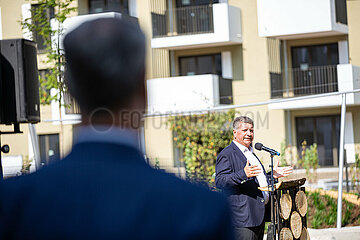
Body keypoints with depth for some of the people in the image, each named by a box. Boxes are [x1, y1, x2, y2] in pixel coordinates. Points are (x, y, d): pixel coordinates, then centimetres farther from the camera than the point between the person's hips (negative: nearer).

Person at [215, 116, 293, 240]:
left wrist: (272, 175, 22)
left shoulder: (251, 153, 25)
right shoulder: (227, 154, -5)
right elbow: (219, 181, -17)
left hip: (259, 215, 9)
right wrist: (243, 174, -29)